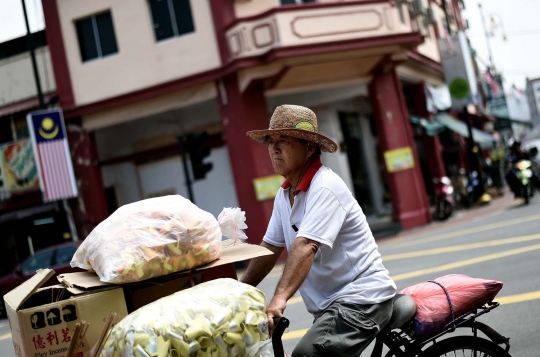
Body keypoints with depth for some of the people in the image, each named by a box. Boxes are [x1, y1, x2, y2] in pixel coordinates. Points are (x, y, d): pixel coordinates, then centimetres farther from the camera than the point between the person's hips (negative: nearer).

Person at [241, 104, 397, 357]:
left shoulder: (324, 187, -18)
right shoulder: (285, 193, 8)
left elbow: (305, 247, -30)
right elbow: (270, 248, 9)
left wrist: (279, 299, -40)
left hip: (361, 299, -9)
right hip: (331, 303, 9)